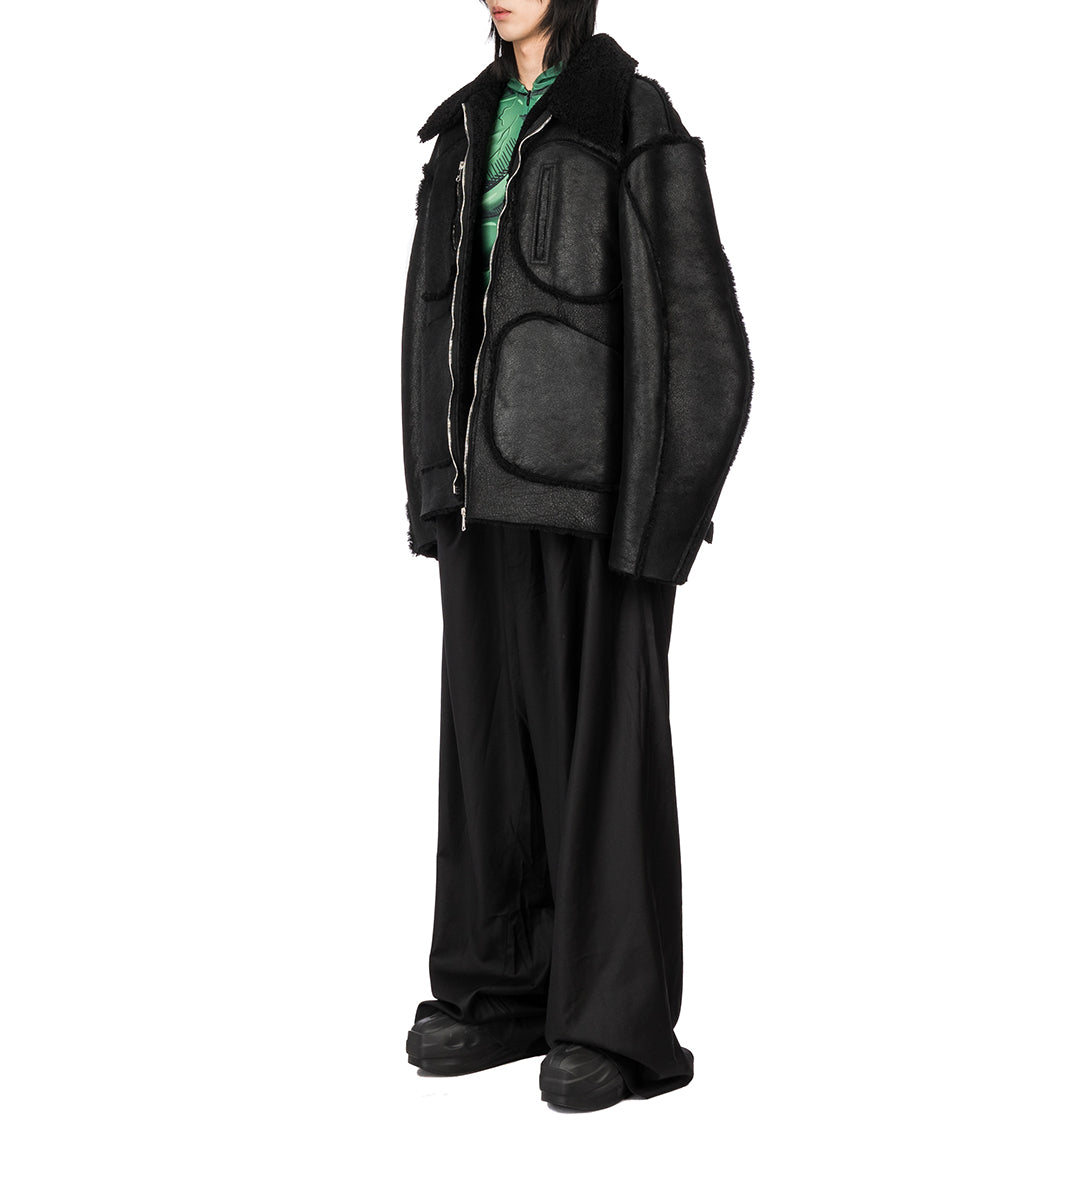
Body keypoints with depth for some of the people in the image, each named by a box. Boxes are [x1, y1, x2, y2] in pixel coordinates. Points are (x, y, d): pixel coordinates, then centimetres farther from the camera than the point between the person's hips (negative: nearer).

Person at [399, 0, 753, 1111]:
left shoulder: (636, 120, -6)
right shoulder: (471, 125, 15)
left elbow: (694, 315, -10)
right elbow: (440, 305, 15)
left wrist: (658, 506, -16)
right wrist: (434, 480, 8)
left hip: (594, 465, -7)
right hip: (492, 463, 7)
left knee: (600, 726, -4)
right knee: (488, 717, 8)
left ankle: (618, 1019, 4)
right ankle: (505, 988, 18)